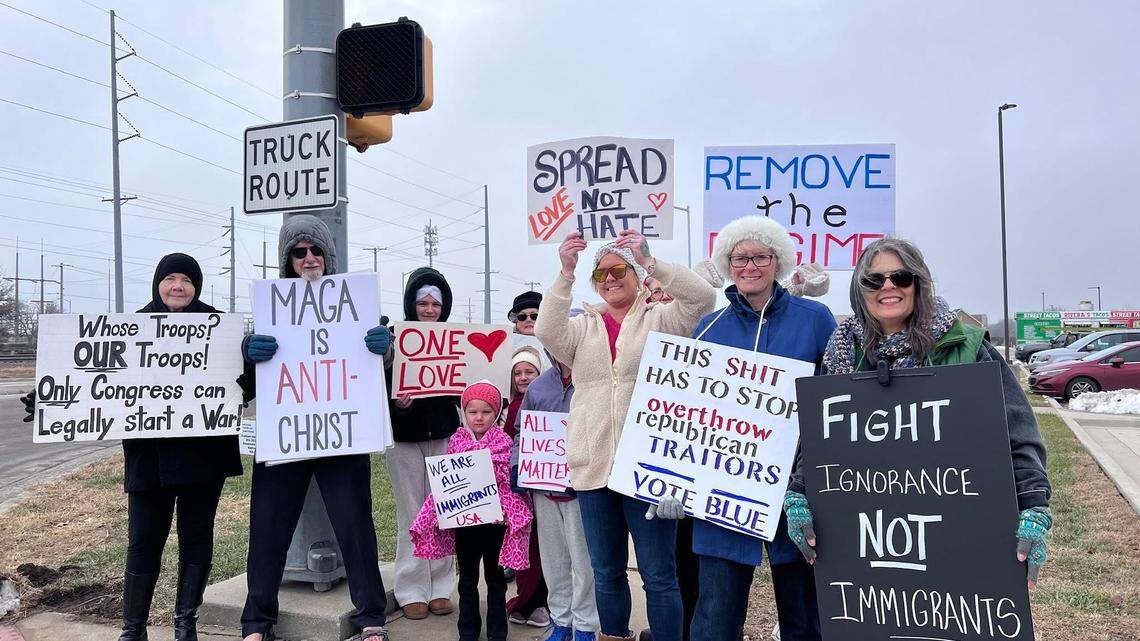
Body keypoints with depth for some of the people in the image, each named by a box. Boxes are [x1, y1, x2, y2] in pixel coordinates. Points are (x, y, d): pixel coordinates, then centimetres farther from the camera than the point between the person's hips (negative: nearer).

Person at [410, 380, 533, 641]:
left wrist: (506, 510, -19)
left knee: (494, 577, 11)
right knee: (467, 578, 15)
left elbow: (510, 482, -7)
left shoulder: (504, 443, -5)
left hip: (494, 519, -2)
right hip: (462, 519, 3)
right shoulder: (456, 441, 3)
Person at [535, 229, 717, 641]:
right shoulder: (583, 326, 12)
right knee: (606, 573, 16)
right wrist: (565, 273, -16)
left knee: (658, 573, 2)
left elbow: (703, 297, -12)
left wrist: (649, 261, -19)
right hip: (593, 466, 4)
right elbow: (547, 332, -7)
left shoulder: (660, 320, 4)